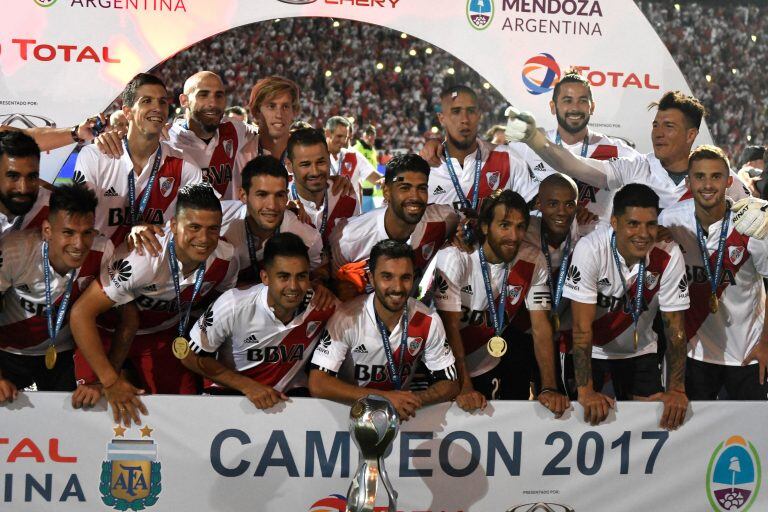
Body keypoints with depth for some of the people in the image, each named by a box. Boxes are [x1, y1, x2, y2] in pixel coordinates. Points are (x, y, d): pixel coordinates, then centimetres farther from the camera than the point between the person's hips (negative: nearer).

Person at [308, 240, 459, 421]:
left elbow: (449, 384, -1)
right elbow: (317, 384, -19)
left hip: (401, 413, 2)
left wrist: (414, 400, -22)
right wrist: (383, 397, -27)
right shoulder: (347, 317, -15)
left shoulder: (429, 322, -8)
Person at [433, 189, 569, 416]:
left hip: (492, 368, 4)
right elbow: (450, 327, -21)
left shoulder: (533, 260, -11)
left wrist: (550, 388, -19)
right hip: (449, 372, -3)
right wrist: (464, 388, -26)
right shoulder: (454, 258, -22)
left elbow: (541, 327, -10)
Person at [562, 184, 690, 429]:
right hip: (589, 351, -2)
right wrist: (585, 391, -33)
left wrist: (677, 390, -21)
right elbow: (582, 325, -28)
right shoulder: (590, 249, -30)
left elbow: (675, 325, -14)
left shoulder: (669, 255, -22)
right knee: (584, 416, -5)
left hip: (638, 351, 2)